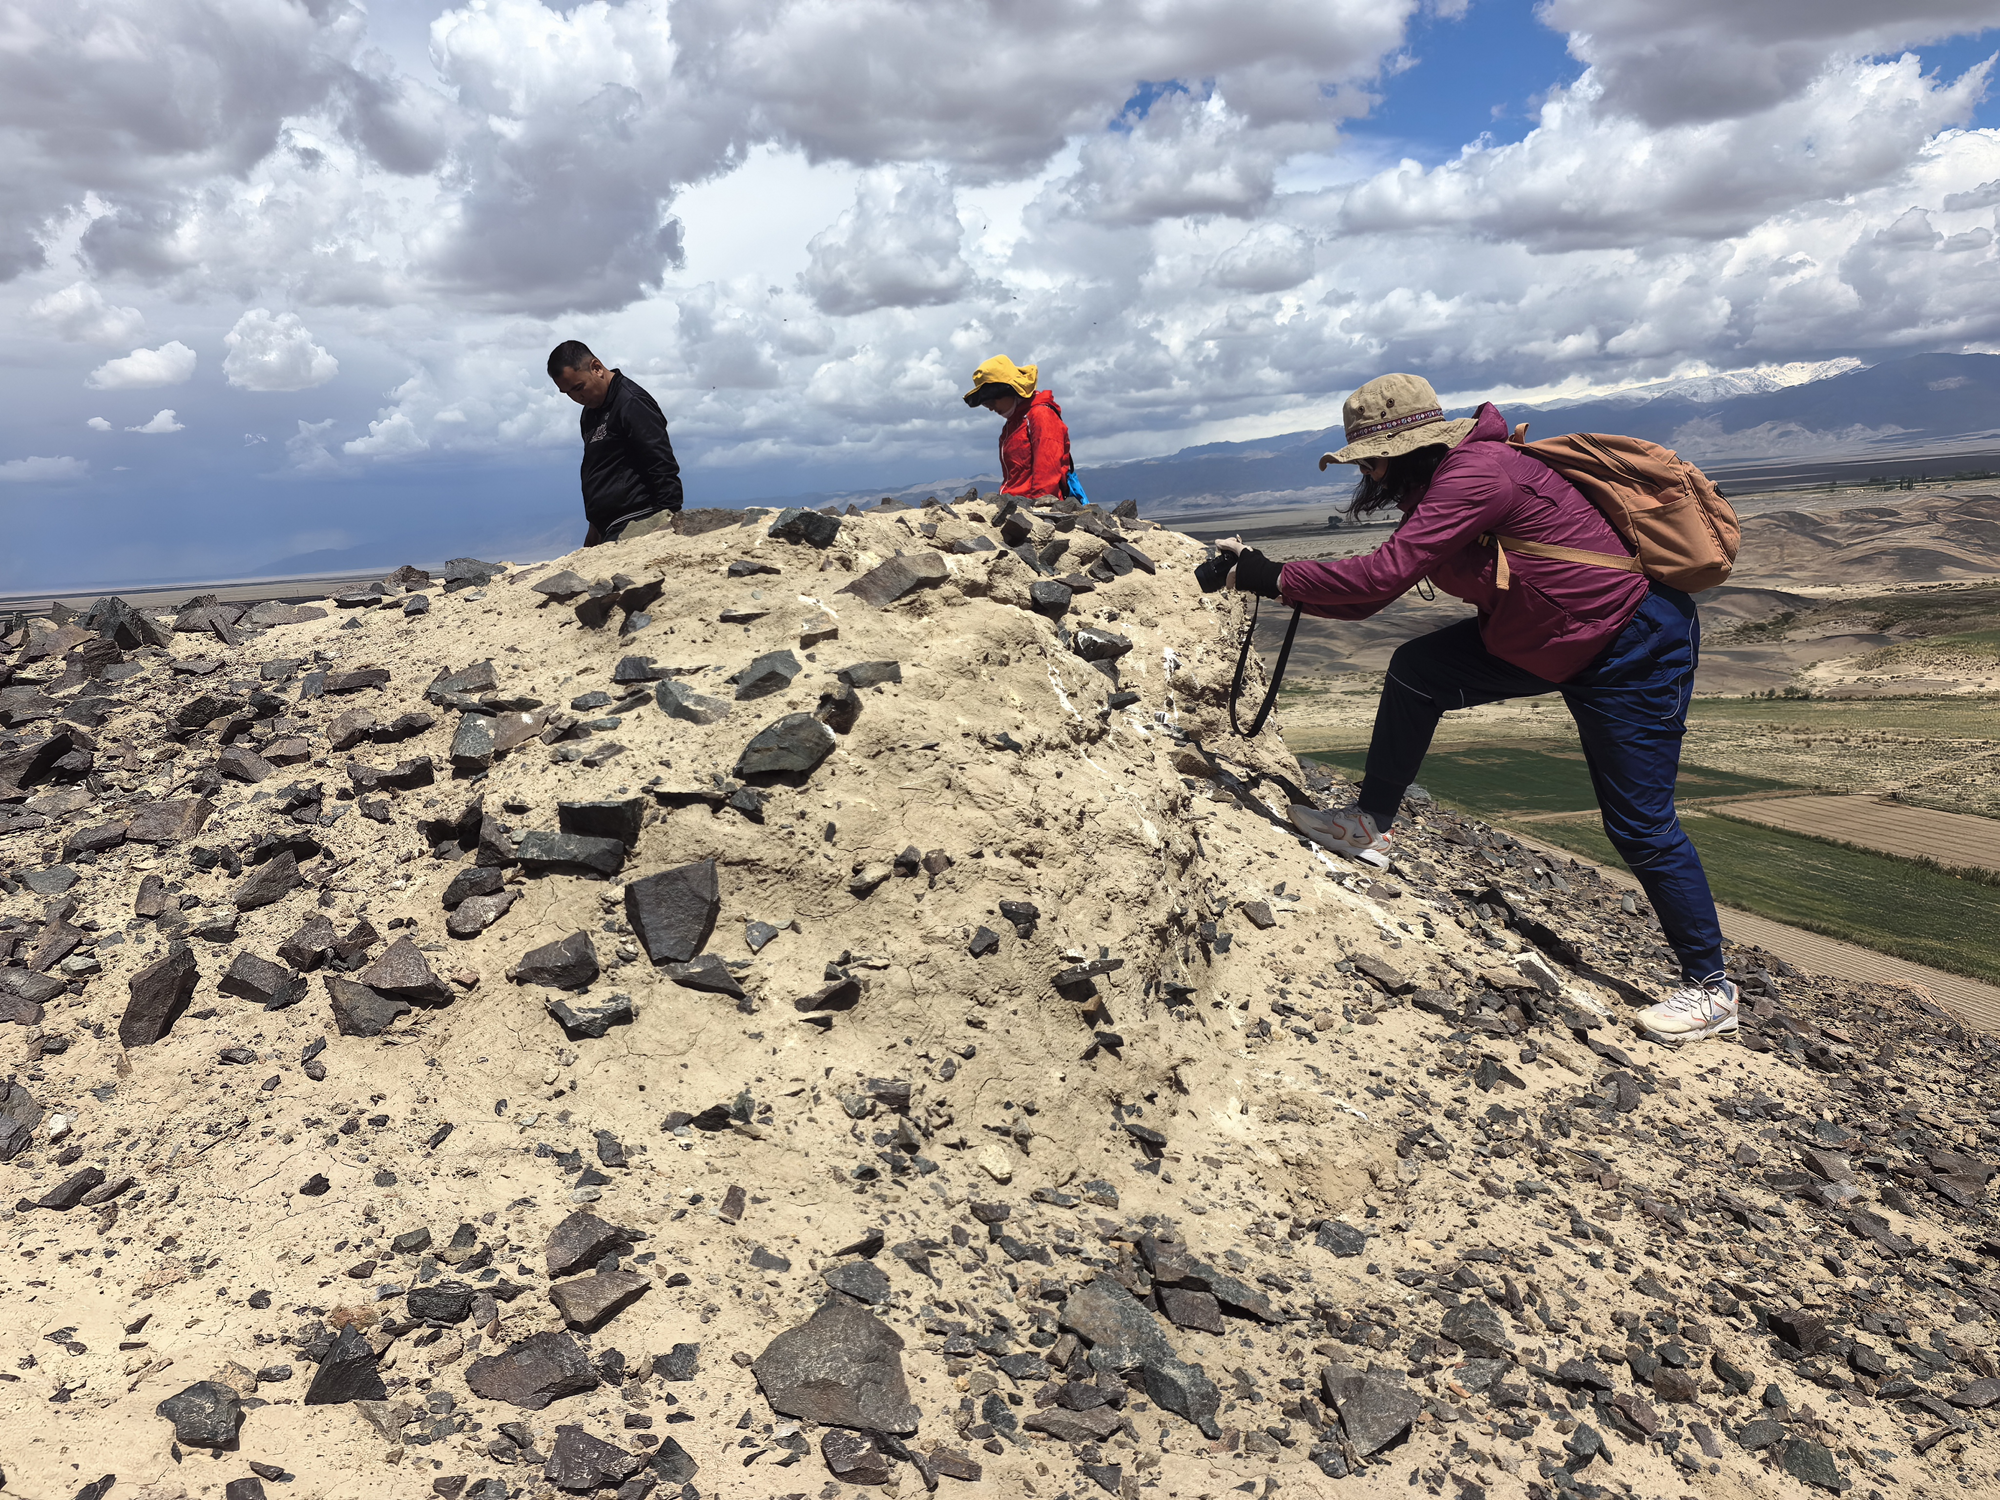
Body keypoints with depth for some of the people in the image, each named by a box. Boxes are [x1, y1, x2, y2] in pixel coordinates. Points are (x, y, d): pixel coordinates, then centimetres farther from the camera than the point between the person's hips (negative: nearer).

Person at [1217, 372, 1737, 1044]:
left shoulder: (1476, 473, -24)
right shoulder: (1438, 489, 7)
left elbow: (1385, 572, -32)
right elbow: (1369, 600, 5)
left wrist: (1277, 578, -24)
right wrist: (1262, 574, -3)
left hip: (1633, 647, -9)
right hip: (1546, 640, 9)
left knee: (1638, 824, -3)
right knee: (1417, 670, 0)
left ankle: (1709, 987, 13)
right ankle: (1370, 825, 12)